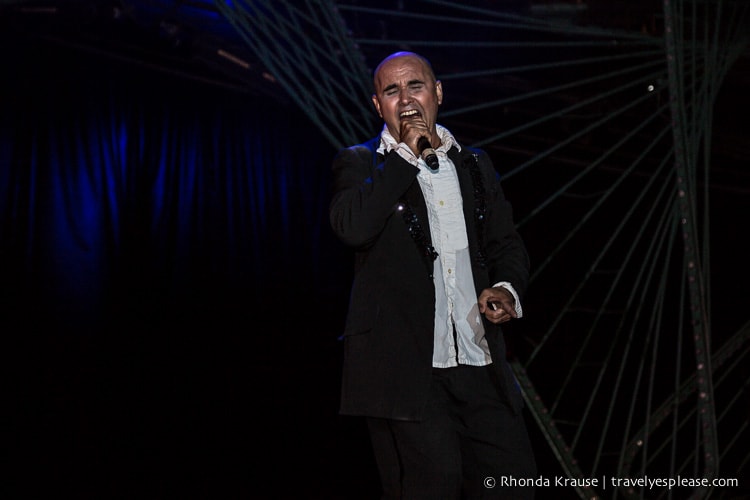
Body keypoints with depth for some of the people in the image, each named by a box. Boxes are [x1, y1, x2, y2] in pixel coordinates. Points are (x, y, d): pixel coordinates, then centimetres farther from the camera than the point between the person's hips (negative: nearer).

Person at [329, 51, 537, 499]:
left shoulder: (476, 166, 17)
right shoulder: (360, 165, 5)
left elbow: (506, 242, 22)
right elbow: (354, 227, -16)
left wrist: (506, 288, 0)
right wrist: (405, 154, -10)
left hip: (481, 365, 4)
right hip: (404, 370, -4)